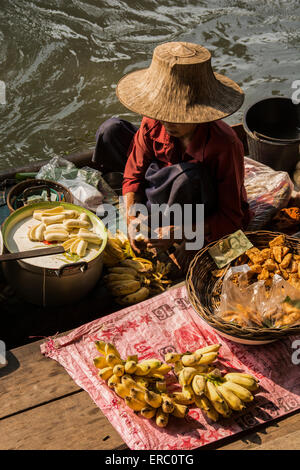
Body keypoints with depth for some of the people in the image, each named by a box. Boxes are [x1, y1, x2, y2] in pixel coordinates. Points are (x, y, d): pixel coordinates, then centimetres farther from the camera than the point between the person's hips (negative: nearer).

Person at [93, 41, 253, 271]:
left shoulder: (225, 146, -32)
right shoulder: (153, 124, -19)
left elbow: (231, 218, -27)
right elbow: (135, 174, -7)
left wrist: (179, 233, -38)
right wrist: (132, 217, -25)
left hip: (209, 223, -5)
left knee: (191, 174, -41)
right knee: (112, 130, -4)